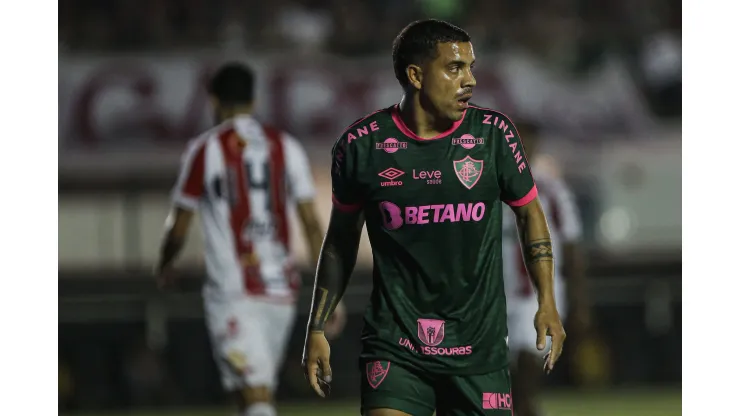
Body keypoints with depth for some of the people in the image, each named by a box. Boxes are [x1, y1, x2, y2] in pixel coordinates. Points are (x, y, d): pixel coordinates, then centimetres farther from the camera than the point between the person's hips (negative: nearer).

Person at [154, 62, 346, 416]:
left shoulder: (204, 150, -2)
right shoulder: (287, 147, 9)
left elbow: (178, 229, 5)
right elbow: (311, 224, 3)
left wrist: (164, 266, 26)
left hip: (234, 294, -5)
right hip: (282, 292, 5)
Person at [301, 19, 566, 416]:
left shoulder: (492, 133, -2)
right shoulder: (362, 144, -3)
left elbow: (529, 213, 11)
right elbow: (341, 239, 10)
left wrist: (547, 302, 2)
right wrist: (317, 328, 10)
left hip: (479, 347, 2)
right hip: (394, 347, -1)